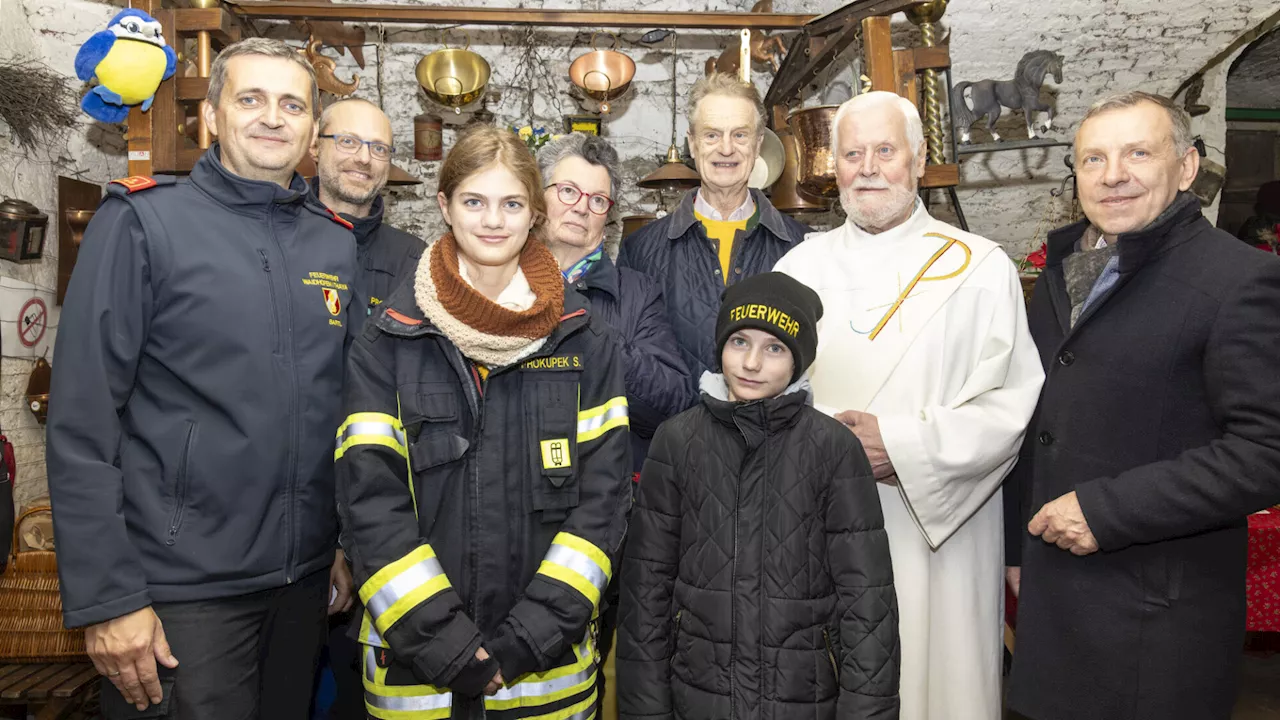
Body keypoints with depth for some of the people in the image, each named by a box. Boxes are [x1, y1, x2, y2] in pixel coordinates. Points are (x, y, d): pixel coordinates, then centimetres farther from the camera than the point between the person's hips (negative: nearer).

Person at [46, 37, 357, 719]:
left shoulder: (340, 244, 5)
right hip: (181, 589, -4)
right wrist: (106, 598, -13)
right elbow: (81, 425, -11)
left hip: (307, 579, 5)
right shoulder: (141, 221, -8)